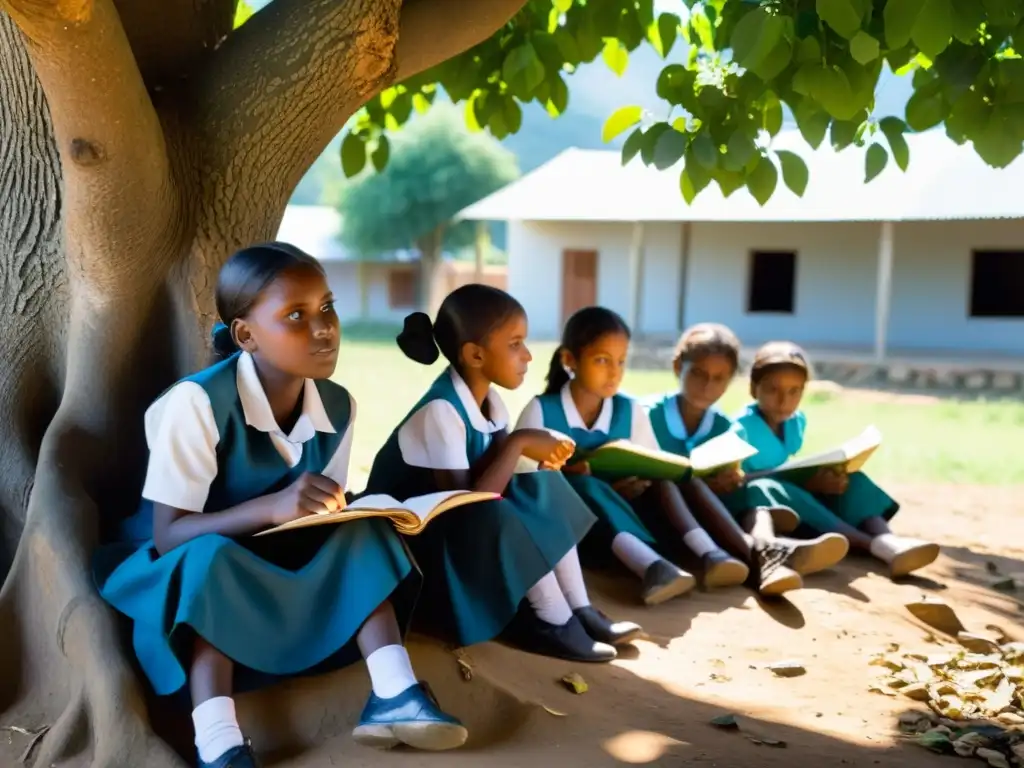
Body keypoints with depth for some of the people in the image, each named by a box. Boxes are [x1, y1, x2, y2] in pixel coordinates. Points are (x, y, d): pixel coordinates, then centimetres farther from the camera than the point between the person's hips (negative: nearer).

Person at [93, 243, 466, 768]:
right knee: (213, 560, -37)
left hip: (280, 565, 6)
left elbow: (328, 517, 1)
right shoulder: (198, 402, -26)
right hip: (188, 573, -5)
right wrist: (273, 508, -42)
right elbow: (167, 534, -28)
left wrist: (357, 514, -23)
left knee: (361, 533, -17)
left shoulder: (338, 406, -7)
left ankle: (393, 696, -25)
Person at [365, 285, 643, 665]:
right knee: (492, 516, -33)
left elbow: (490, 479, 1)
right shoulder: (441, 411, -27)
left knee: (543, 488, -4)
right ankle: (553, 622, -17)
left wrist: (538, 451, -17)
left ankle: (579, 609, -7)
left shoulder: (487, 399, -1)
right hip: (412, 536, -9)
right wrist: (518, 443, -26)